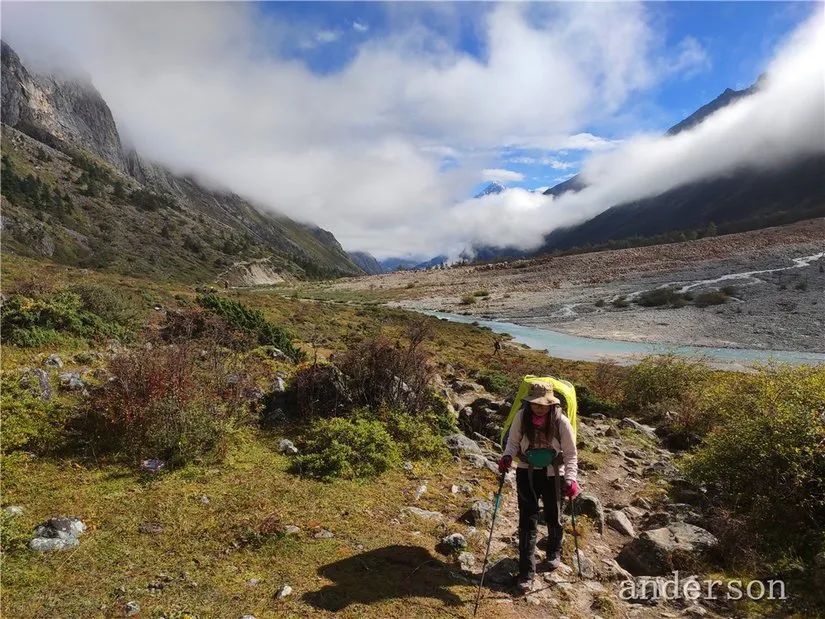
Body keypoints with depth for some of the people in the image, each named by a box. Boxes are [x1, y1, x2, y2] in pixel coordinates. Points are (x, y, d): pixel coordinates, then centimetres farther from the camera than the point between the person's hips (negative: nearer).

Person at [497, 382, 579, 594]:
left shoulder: (561, 422, -21)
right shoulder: (521, 416, -17)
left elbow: (571, 454, -12)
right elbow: (513, 440, -2)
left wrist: (570, 479, -22)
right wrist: (507, 456, -21)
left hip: (553, 475, 0)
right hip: (527, 473, 1)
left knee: (553, 517, 19)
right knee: (527, 520, 0)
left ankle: (554, 551, 49)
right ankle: (526, 572, 11)